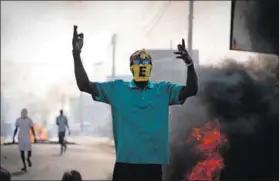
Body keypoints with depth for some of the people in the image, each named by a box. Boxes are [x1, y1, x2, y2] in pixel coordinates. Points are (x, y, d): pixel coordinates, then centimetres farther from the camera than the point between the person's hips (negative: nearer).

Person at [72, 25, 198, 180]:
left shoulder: (164, 90, 7)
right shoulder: (117, 89, 6)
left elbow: (191, 90, -3)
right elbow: (85, 85, 2)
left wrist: (189, 63, -20)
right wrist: (76, 54, -8)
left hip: (153, 165, 1)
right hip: (124, 164, -1)